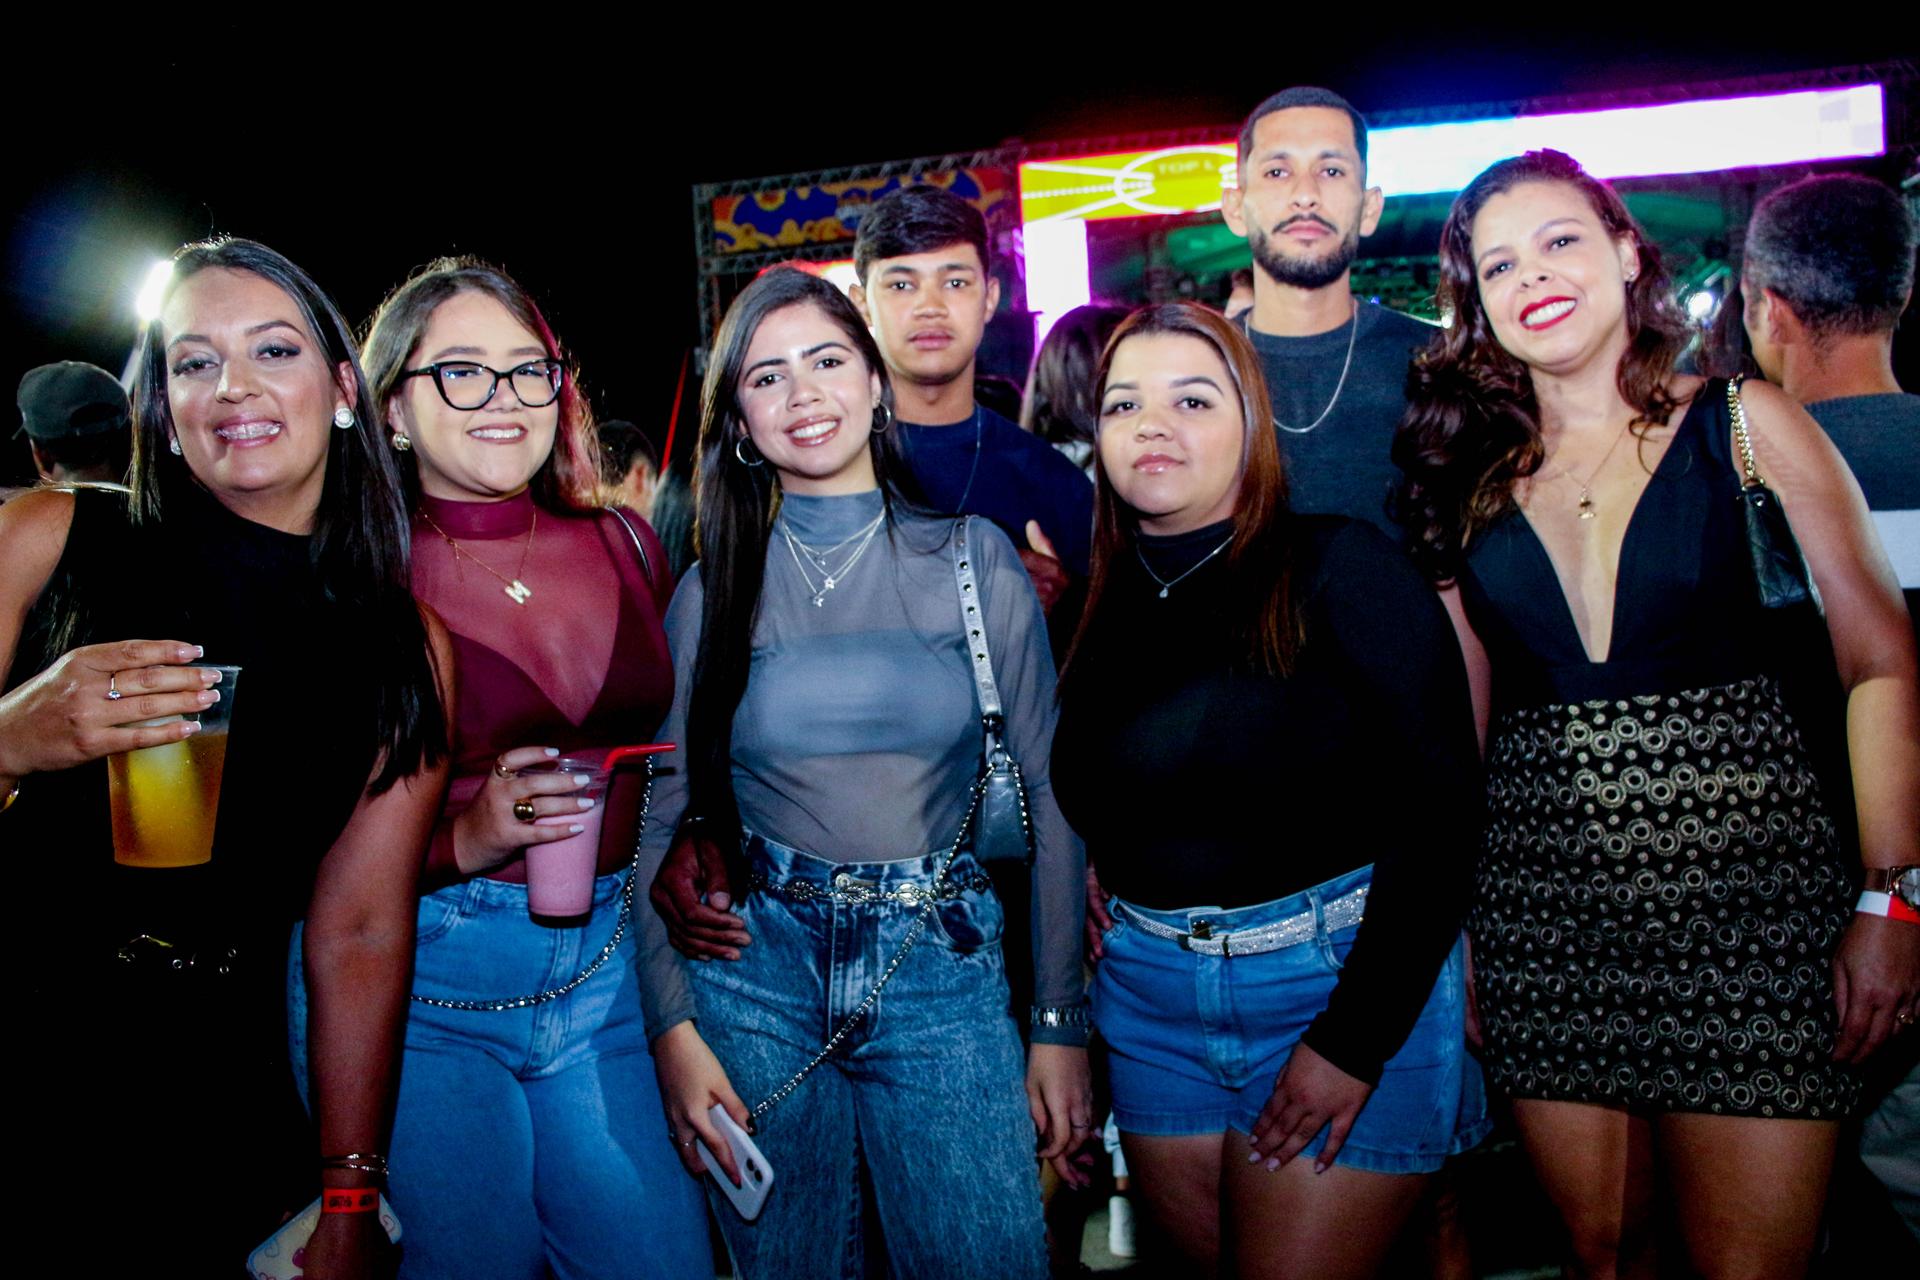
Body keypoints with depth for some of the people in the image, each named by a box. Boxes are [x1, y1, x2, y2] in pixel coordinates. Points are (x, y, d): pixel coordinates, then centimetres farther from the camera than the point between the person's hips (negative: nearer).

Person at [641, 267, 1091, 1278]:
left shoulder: (973, 558, -2)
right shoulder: (716, 588, 1)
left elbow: (1051, 793, -1)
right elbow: (662, 818, 4)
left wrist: (1062, 1024, -2)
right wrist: (673, 1029, -3)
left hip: (942, 974, -1)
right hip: (758, 975, 1)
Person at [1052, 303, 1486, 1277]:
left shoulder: (1336, 567, -10)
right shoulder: (1095, 605, 5)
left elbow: (1439, 802, -15)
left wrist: (1357, 1039, -18)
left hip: (1340, 976, -5)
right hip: (1148, 998, 5)